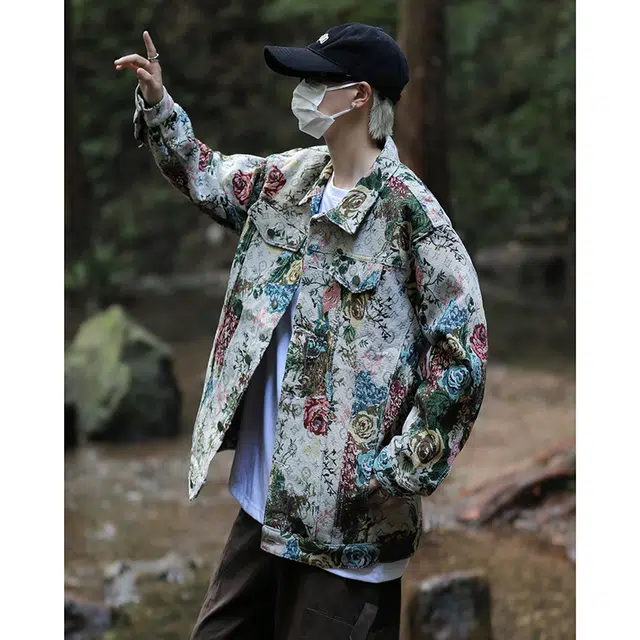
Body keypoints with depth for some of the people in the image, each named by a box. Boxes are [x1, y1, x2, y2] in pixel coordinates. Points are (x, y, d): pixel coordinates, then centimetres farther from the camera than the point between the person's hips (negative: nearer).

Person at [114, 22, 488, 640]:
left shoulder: (406, 208, -15)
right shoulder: (291, 180, 7)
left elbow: (462, 346, -16)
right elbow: (207, 177, 26)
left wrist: (409, 468, -15)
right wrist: (157, 104, 12)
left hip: (347, 511, -8)